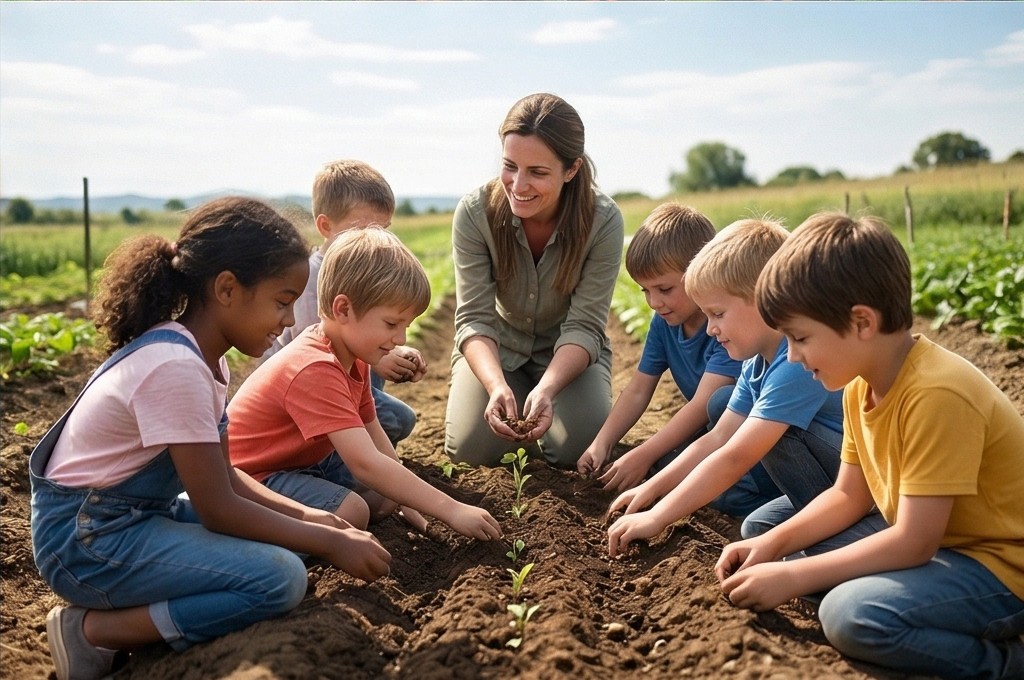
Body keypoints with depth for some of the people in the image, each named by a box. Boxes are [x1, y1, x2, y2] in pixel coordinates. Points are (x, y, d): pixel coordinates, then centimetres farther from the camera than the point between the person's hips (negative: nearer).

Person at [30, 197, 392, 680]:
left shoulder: (204, 355, 4)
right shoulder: (175, 367, -26)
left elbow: (223, 478, 8)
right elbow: (218, 510, -23)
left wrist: (308, 517, -2)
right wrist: (330, 543, -16)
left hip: (138, 513, 10)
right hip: (86, 537, -10)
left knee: (280, 534, 12)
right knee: (281, 577, -22)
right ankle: (95, 630, -10)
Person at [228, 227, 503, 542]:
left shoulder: (352, 356, 0)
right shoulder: (316, 371, -33)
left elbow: (372, 433, 8)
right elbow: (366, 464, -39)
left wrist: (407, 500, 3)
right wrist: (452, 511, -38)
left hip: (308, 458, 10)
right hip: (254, 476, -10)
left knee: (386, 498, 2)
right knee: (352, 511, -29)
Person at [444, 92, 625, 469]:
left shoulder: (603, 220, -25)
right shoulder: (475, 212, -24)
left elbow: (584, 326, -24)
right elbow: (475, 318, -24)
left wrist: (546, 388, -43)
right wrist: (497, 386, -43)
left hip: (569, 352, 0)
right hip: (494, 348, 1)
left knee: (577, 452, -20)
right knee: (470, 449, -18)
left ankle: (538, 406, 15)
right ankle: (516, 412, 17)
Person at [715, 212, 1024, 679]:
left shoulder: (936, 395, -29)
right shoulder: (861, 385, -2)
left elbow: (914, 543, -27)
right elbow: (848, 496, 7)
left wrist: (793, 577, -23)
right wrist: (773, 544, -7)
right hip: (930, 542, 9)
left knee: (853, 613, -32)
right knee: (763, 525, 5)